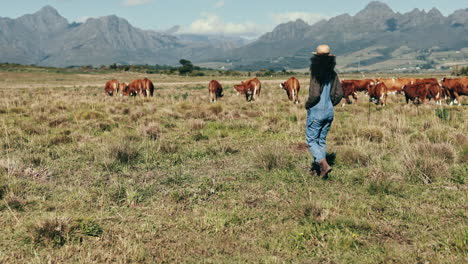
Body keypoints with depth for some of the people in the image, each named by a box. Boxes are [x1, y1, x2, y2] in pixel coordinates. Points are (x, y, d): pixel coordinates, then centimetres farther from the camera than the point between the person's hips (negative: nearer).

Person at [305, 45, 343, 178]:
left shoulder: (316, 74, -16)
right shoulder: (333, 74, 4)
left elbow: (315, 94, -23)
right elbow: (339, 93, 3)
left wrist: (307, 104, -6)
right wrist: (331, 104, 15)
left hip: (316, 111, -6)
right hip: (329, 112, 7)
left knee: (311, 140, 5)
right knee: (322, 140, 18)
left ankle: (324, 165, -11)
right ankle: (317, 167, 23)